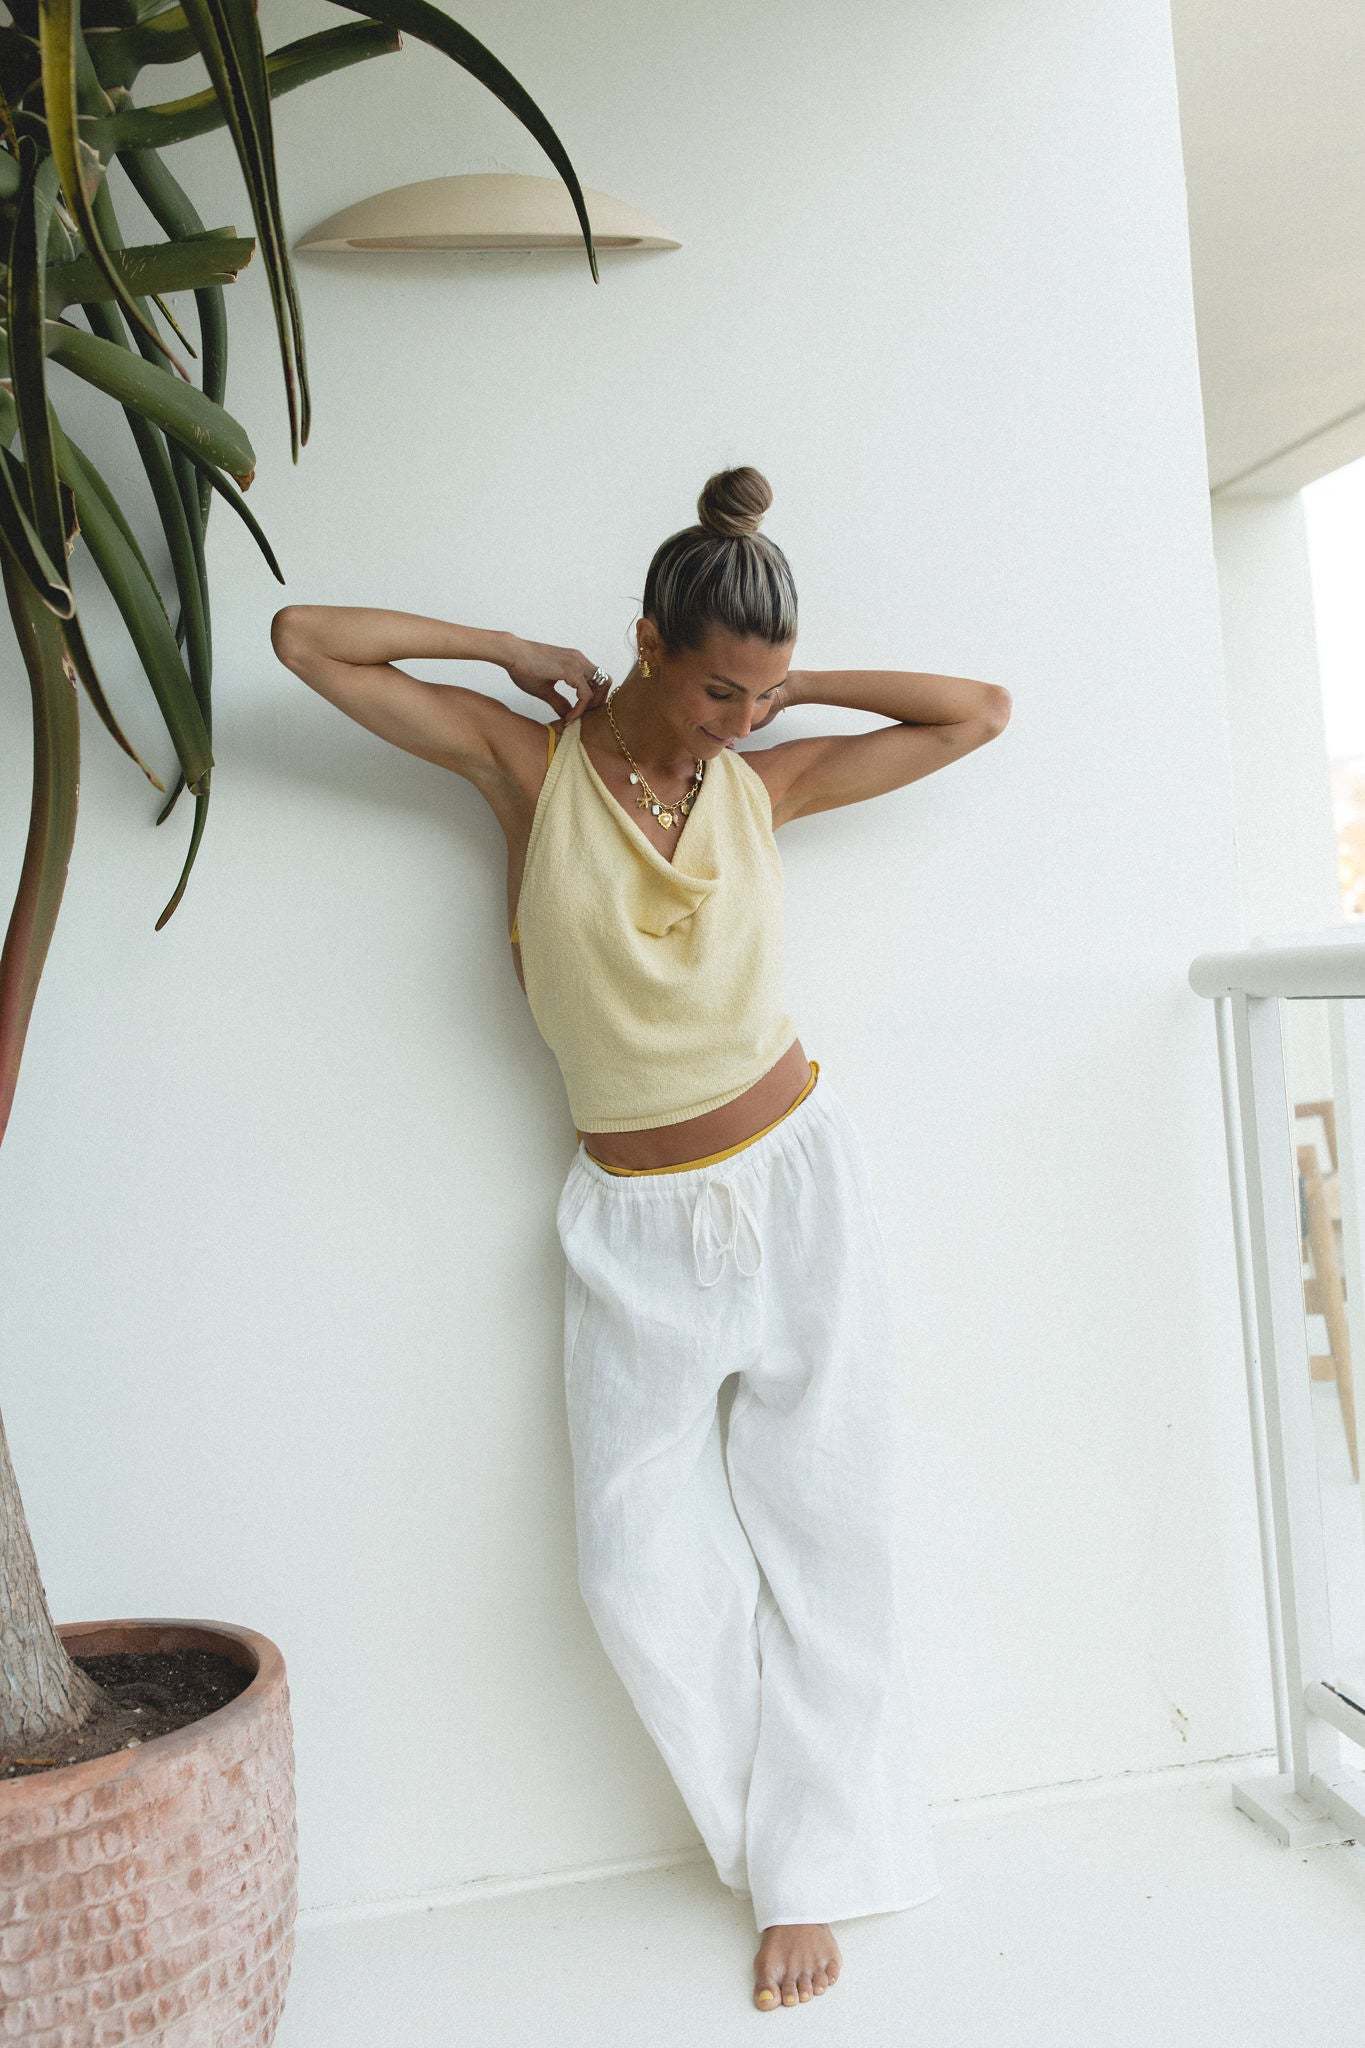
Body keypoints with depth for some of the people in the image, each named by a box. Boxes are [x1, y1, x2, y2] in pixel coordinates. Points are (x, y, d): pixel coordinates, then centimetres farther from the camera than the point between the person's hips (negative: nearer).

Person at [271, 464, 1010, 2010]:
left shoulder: (765, 781, 0)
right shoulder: (528, 763, -4)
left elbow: (980, 711, 10)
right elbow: (303, 638, -4)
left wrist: (795, 686, 2)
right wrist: (519, 653, -3)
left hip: (799, 1187, 1)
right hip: (638, 1229, -1)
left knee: (821, 1533, 6)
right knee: (638, 1568, -1)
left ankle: (811, 1871, 25)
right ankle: (797, 1815, 26)